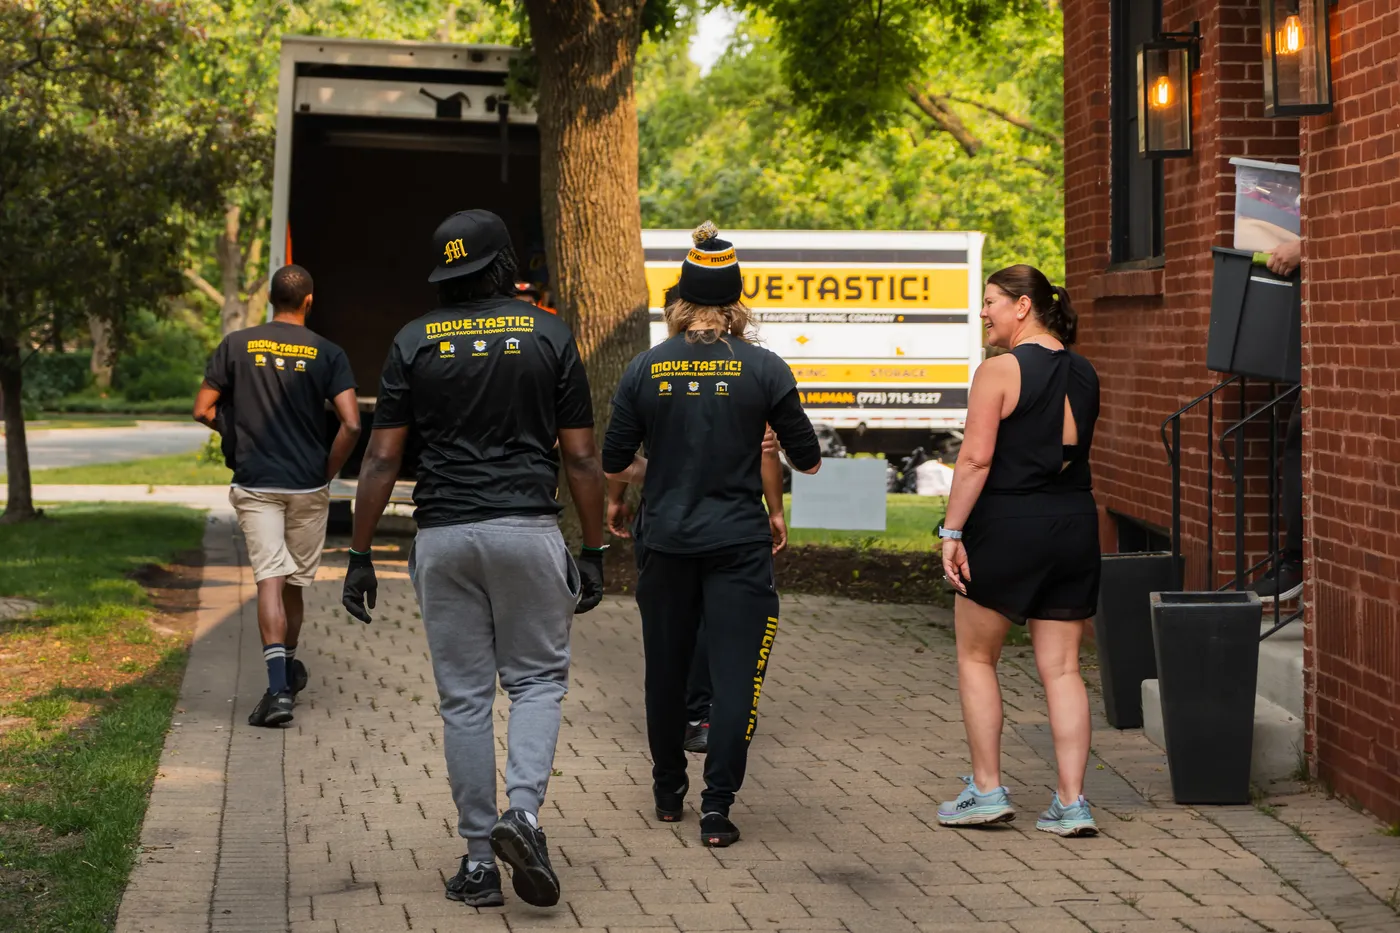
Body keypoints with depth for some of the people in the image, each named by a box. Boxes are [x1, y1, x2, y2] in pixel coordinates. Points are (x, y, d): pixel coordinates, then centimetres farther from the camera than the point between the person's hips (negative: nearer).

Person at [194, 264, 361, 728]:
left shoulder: (236, 345, 1)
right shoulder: (327, 353, -2)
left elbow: (203, 410, 3)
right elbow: (351, 424, -12)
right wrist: (328, 473, 2)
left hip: (255, 484, -1)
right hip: (308, 485, 1)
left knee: (270, 579, -7)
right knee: (296, 581, 17)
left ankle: (278, 685, -22)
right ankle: (289, 668, 35)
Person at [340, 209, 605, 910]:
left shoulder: (415, 343, 2)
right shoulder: (549, 335, 1)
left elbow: (382, 459, -1)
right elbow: (581, 459, 0)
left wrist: (360, 555, 4)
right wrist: (593, 551, 7)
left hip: (443, 537, 1)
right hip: (529, 530, -1)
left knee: (463, 699, 8)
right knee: (538, 680, 12)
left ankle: (479, 859, 9)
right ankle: (523, 812, -11)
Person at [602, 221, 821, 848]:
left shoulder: (646, 369, -2)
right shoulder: (763, 369, -7)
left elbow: (615, 461, 4)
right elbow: (807, 460, 0)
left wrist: (615, 500, 26)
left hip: (667, 540, 2)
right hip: (738, 542, -2)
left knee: (666, 670, 16)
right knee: (735, 673, 0)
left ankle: (668, 791, 30)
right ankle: (716, 807, -6)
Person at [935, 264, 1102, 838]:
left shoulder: (1000, 371, -11)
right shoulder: (1084, 374, 10)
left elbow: (976, 460, -15)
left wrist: (952, 532, -13)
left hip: (1009, 525, -6)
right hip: (1075, 524, 6)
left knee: (975, 657, 10)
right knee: (1062, 668, 7)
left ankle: (987, 791, 11)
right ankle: (1071, 802, 3)